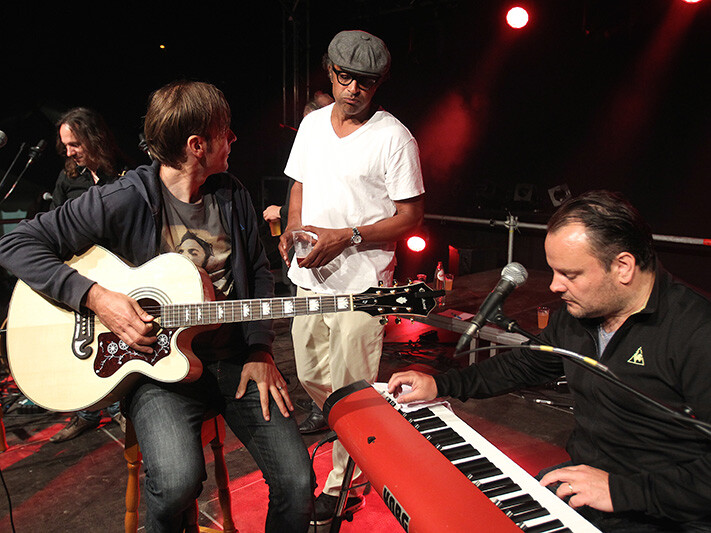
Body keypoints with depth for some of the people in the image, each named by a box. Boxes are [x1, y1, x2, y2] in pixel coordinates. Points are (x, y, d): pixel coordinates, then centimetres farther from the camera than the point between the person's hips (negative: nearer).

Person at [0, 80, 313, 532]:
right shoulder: (121, 202, -8)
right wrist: (96, 297, -18)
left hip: (236, 360, 4)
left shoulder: (233, 195, 8)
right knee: (179, 480, -29)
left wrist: (261, 350, 1)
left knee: (298, 482, -11)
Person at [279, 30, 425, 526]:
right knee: (311, 377, 18)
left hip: (359, 284, -6)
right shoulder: (313, 122, 10)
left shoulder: (394, 138, -10)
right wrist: (294, 228, 1)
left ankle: (345, 485, 23)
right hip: (309, 277, 7)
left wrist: (345, 237, -19)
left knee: (351, 393, 1)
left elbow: (411, 215, -9)